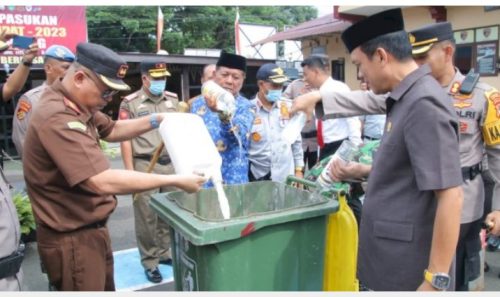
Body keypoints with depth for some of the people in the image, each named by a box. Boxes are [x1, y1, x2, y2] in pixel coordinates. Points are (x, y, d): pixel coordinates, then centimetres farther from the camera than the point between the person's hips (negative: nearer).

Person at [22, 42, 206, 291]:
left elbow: (110, 130, 17)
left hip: (91, 230, 10)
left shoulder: (76, 104, 3)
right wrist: (175, 181, -29)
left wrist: (155, 121, 0)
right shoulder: (58, 118, -29)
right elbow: (104, 182, -35)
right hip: (72, 238, -10)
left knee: (105, 288, 23)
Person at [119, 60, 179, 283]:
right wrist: (130, 171, -9)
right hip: (145, 166, -4)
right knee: (146, 216, 4)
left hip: (171, 164, 4)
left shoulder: (173, 99, 10)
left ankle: (165, 252, 30)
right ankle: (149, 262, 18)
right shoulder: (130, 103, -3)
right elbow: (125, 139, -4)